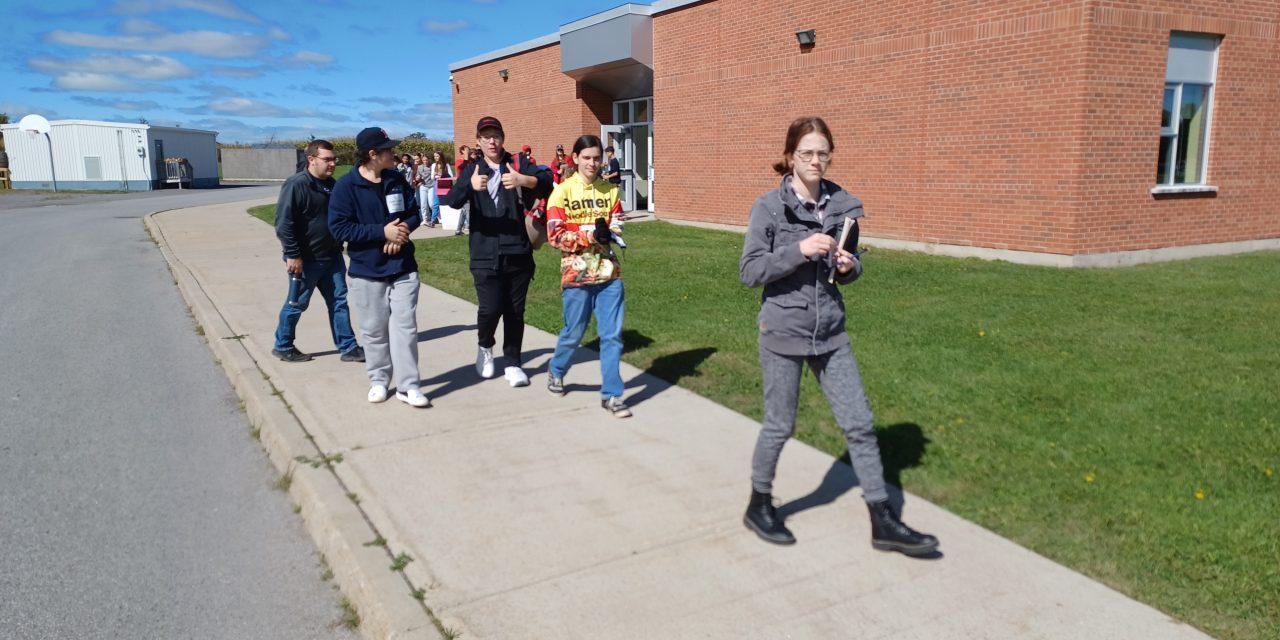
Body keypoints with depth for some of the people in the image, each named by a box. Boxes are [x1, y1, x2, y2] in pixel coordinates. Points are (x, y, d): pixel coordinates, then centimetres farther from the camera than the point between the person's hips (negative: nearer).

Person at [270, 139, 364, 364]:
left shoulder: (331, 184, 9)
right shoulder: (296, 185, -17)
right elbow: (283, 223, -20)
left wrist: (338, 247, 17)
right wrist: (293, 255, -20)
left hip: (331, 257, 7)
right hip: (306, 260, -7)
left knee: (339, 301, 7)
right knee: (297, 304, 6)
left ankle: (348, 347, 14)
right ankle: (282, 346, 24)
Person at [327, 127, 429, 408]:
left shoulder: (397, 179, 3)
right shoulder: (346, 186, -10)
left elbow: (414, 213, 10)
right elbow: (339, 228, -14)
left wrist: (402, 229, -12)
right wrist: (382, 231, -20)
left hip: (403, 268, 3)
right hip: (367, 272, -2)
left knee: (405, 327, -1)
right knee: (374, 330, 8)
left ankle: (407, 385, 4)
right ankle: (379, 380, 25)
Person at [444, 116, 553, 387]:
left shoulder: (517, 164, 3)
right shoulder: (472, 170, 6)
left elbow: (547, 179, -14)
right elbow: (452, 201, -11)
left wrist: (523, 180, -36)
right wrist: (470, 185, -33)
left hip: (518, 252, 1)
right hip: (485, 255, 0)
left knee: (515, 311, 8)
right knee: (490, 309, -7)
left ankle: (513, 363, 23)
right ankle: (485, 346, 24)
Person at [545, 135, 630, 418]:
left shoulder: (610, 190, 7)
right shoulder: (562, 191, -4)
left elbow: (617, 226, 12)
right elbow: (556, 236, -10)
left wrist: (610, 231, -12)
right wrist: (592, 235, -19)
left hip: (609, 273, 3)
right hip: (577, 275, -3)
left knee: (612, 335, 0)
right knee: (574, 333, 9)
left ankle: (611, 394, 10)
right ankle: (556, 370, 39)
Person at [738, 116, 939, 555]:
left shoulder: (841, 206, 4)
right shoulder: (770, 207, -9)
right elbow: (749, 271, -12)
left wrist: (850, 267, -8)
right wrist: (799, 250, -22)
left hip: (830, 333, 5)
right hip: (783, 332, -4)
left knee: (859, 424, 5)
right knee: (780, 427, 7)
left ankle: (883, 523, 16)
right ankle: (759, 506, 30)